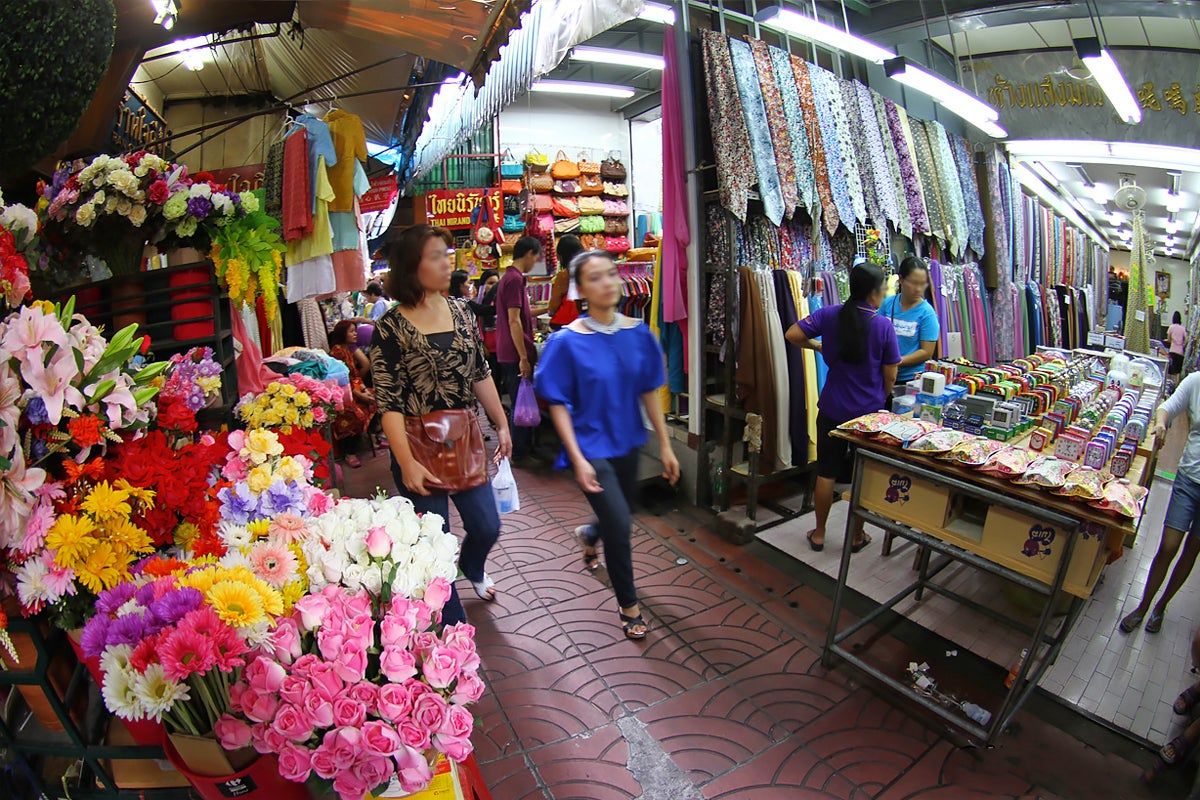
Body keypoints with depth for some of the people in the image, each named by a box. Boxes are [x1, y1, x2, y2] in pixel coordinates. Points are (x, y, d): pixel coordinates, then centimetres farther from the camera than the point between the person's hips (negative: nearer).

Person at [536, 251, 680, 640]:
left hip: (627, 443, 5)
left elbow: (649, 392, 2)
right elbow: (558, 405, -13)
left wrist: (665, 446, 3)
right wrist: (577, 459, -18)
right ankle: (629, 605, 19)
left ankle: (589, 535, 59)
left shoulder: (639, 333, -4)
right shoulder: (567, 341, -16)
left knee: (618, 517, 20)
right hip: (591, 448, -5)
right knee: (619, 524, -9)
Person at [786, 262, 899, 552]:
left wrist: (817, 346, 8)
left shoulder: (830, 315, -7)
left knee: (827, 472, 12)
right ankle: (857, 536, 27)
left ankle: (819, 534, 22)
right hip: (869, 412, -1)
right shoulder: (884, 326, -10)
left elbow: (792, 335, -9)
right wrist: (879, 398, 14)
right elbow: (890, 376, -5)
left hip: (832, 409, 2)